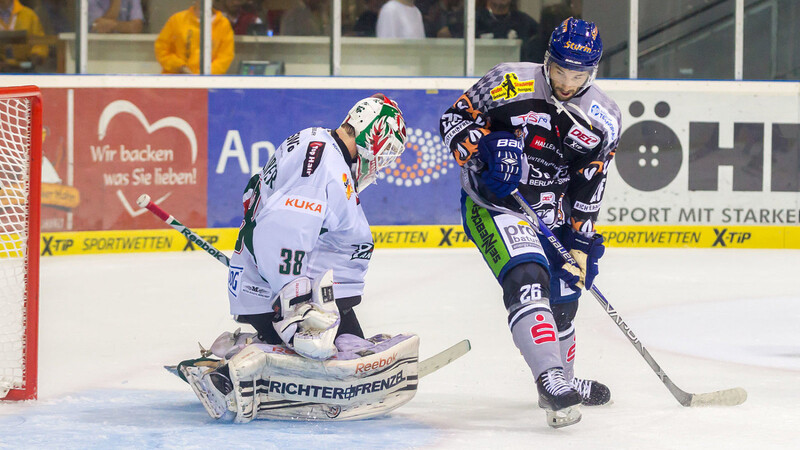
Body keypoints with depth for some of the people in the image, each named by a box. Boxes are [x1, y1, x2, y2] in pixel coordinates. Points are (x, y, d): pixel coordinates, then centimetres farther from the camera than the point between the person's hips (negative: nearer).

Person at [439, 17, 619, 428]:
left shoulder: (603, 120, -2)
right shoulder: (509, 83, -15)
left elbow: (588, 190, 2)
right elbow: (453, 119, -9)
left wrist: (582, 244, -4)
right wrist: (484, 151, -26)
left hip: (550, 215, 6)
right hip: (492, 205, -6)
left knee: (563, 299, 15)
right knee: (527, 278, -27)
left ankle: (563, 383, 39)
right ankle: (550, 379, -36)